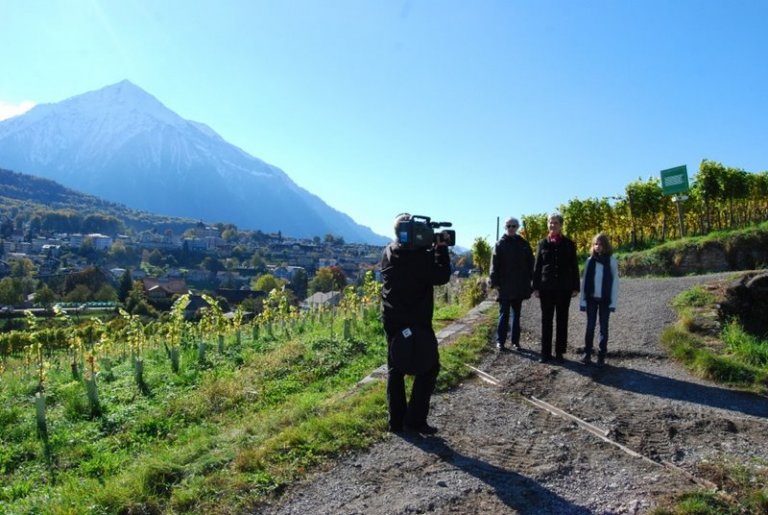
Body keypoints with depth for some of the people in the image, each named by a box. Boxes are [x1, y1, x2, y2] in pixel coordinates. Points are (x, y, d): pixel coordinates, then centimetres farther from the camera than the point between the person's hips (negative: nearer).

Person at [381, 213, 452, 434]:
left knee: (396, 369, 12)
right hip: (417, 321, -6)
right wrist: (441, 248, -5)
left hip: (392, 320, 6)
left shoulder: (388, 253, 3)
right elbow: (441, 276, -11)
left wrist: (432, 248, 11)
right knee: (428, 368, 7)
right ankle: (415, 420, 3)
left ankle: (396, 421, 14)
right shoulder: (422, 255, -17)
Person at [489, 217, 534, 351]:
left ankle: (515, 341, 16)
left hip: (519, 286, 3)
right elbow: (494, 265, -5)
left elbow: (530, 263, 7)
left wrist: (528, 280, 0)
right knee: (504, 314, -2)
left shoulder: (523, 244, 6)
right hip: (504, 285, -3)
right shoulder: (500, 244, -1)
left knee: (516, 314, 10)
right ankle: (500, 341, 4)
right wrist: (495, 282, -11)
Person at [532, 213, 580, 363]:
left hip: (564, 287, 0)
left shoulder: (569, 243, 3)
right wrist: (535, 287, -1)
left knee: (562, 320, 6)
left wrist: (575, 287, -2)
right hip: (546, 287, 0)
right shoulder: (542, 244, 5)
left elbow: (574, 267, 3)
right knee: (546, 320, 3)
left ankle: (559, 352, 13)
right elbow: (537, 267, 5)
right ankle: (546, 353, 9)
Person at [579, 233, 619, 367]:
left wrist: (613, 302, -6)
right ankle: (587, 354, 11)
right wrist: (582, 300, 0)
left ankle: (601, 356, 10)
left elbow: (615, 282, -2)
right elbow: (584, 281, 4)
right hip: (591, 298, 2)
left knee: (603, 327, 5)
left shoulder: (611, 261, -4)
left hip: (605, 300, -2)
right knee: (590, 326, 5)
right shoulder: (590, 260, 2)